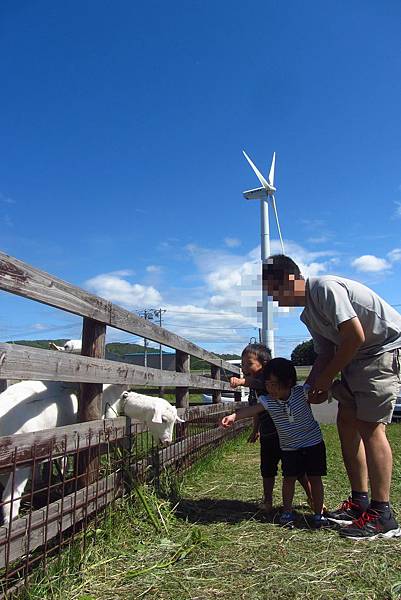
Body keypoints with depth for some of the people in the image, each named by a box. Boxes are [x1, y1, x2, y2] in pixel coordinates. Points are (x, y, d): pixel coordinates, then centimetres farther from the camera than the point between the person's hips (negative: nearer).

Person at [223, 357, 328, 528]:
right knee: (289, 478, 4)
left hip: (313, 443, -1)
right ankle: (287, 511, 22)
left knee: (315, 478, 6)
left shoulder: (301, 392, -15)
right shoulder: (268, 400, -16)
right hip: (289, 448, 2)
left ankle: (319, 513, 21)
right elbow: (252, 409, -30)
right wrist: (234, 416, -44)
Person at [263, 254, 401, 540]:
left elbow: (355, 337, -24)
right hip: (360, 357, 10)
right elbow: (325, 353, 11)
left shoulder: (325, 288, -21)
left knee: (370, 426, -12)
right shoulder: (309, 313, 9)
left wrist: (327, 378, -14)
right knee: (347, 421, 7)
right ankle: (360, 502, 17)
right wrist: (310, 388, -2)